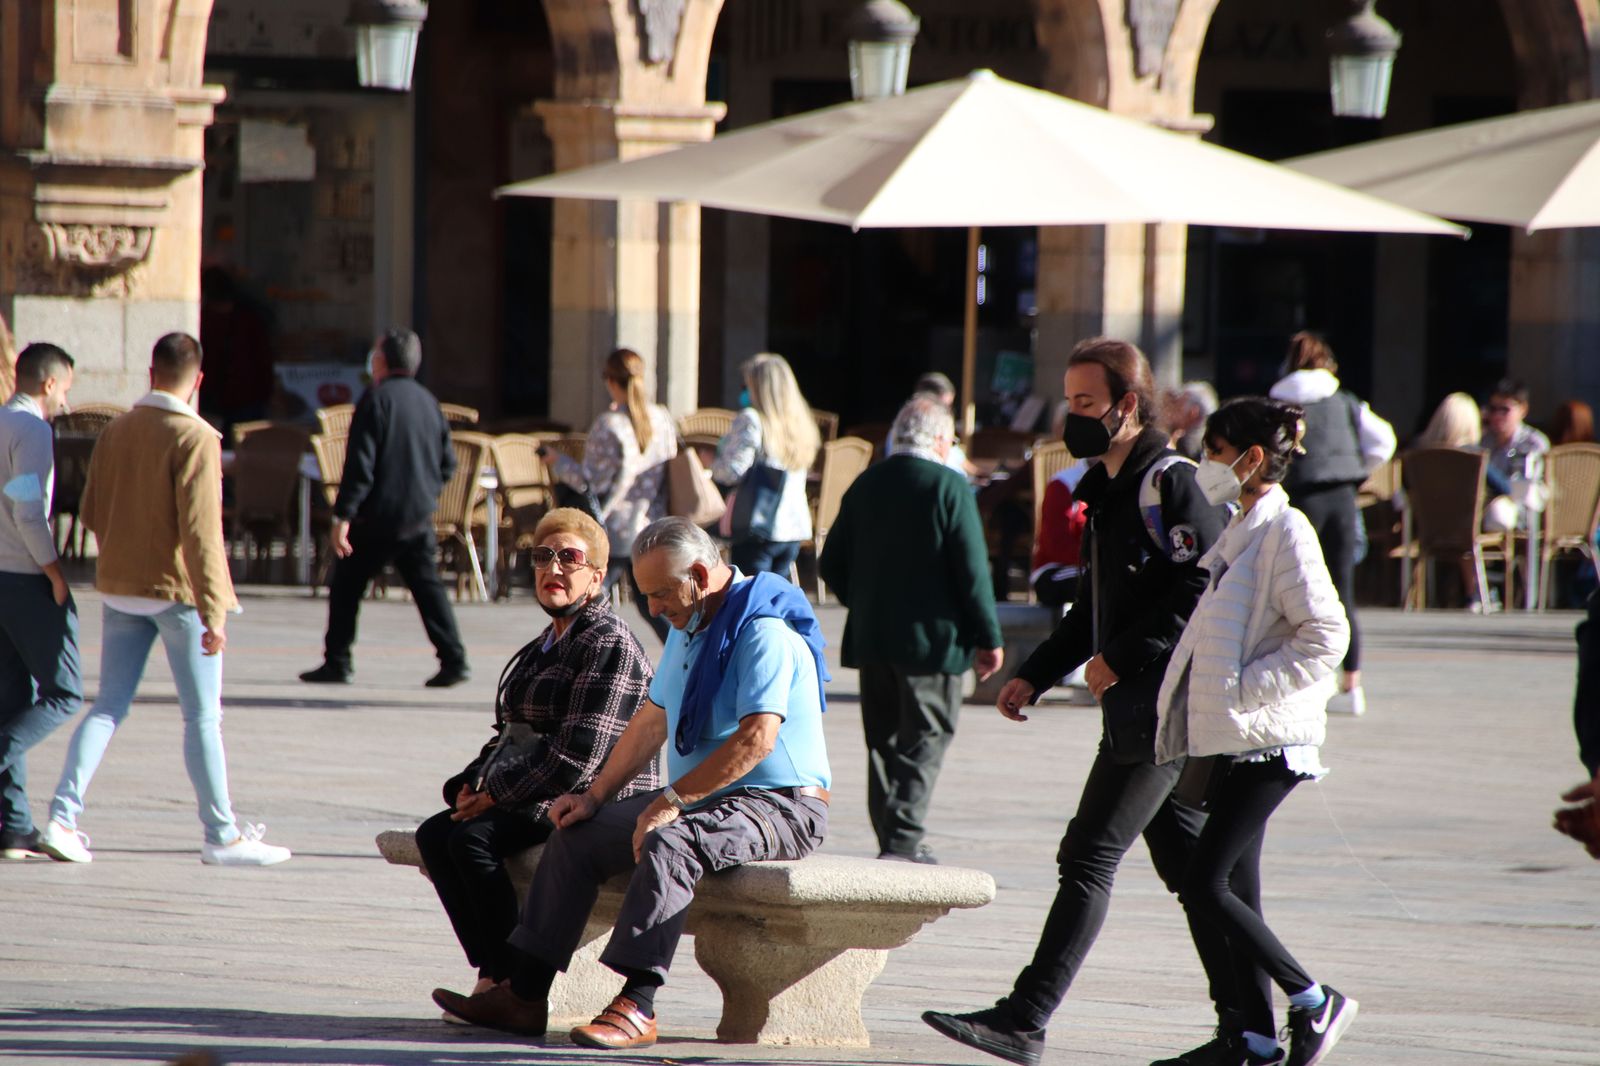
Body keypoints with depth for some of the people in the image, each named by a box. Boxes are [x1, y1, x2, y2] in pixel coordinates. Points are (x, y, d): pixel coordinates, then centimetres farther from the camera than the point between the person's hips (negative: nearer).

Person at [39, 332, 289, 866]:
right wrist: (213, 611, -20)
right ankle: (222, 836, 8)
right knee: (203, 716, 3)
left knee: (109, 706, 10)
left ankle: (63, 816, -3)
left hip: (120, 588, 6)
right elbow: (201, 530, -20)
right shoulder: (195, 438, -14)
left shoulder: (115, 432, 6)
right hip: (177, 591, -6)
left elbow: (92, 512, 12)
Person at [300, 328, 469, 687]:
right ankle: (453, 660, -2)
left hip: (378, 517, -6)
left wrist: (343, 516, -16)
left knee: (345, 587, 6)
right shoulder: (428, 402, 10)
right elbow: (447, 462, 14)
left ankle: (336, 662, 6)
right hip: (420, 519, 6)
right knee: (428, 587, 8)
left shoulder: (376, 400, -10)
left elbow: (360, 464, -16)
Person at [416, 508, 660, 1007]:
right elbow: (509, 736, 25)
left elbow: (578, 755, -20)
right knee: (434, 834, -11)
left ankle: (515, 981, -20)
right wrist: (471, 784, 5)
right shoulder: (544, 645, 19)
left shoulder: (608, 644, -11)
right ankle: (491, 973, -14)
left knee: (472, 838, -27)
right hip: (533, 799, 9)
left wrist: (497, 793, -16)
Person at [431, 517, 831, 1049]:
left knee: (667, 844, -36)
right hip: (701, 800, 10)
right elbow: (652, 722, 21)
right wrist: (595, 795, 11)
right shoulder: (689, 626, 14)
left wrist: (672, 801, -24)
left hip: (782, 806, -10)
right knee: (578, 834, 1)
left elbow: (757, 738, -27)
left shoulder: (764, 632, -17)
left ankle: (636, 1007, -42)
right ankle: (524, 995, -1)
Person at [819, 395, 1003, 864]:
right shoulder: (949, 487, -11)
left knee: (884, 740, 12)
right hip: (932, 639, -5)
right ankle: (904, 840, -10)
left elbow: (832, 565, 10)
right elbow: (972, 569, -12)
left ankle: (892, 841, 16)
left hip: (871, 638, 5)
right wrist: (988, 637, -5)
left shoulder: (865, 486, 6)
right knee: (924, 739, -1)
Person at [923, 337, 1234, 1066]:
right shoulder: (1110, 489, 17)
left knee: (1089, 857, -10)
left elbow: (1205, 592, -21)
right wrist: (1035, 675, 16)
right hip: (1137, 706, 10)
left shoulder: (1169, 486, -13)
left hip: (1161, 707, -10)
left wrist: (1121, 657, -20)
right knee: (1187, 862, 11)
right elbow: (1096, 604, 24)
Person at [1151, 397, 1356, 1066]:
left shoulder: (1285, 533, -13)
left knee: (1204, 885, -11)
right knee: (1233, 886, 10)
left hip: (1266, 738, -10)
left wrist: (1245, 687, -19)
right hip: (1233, 735, 10)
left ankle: (1315, 1003, -4)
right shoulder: (1240, 531, 15)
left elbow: (1325, 636, -19)